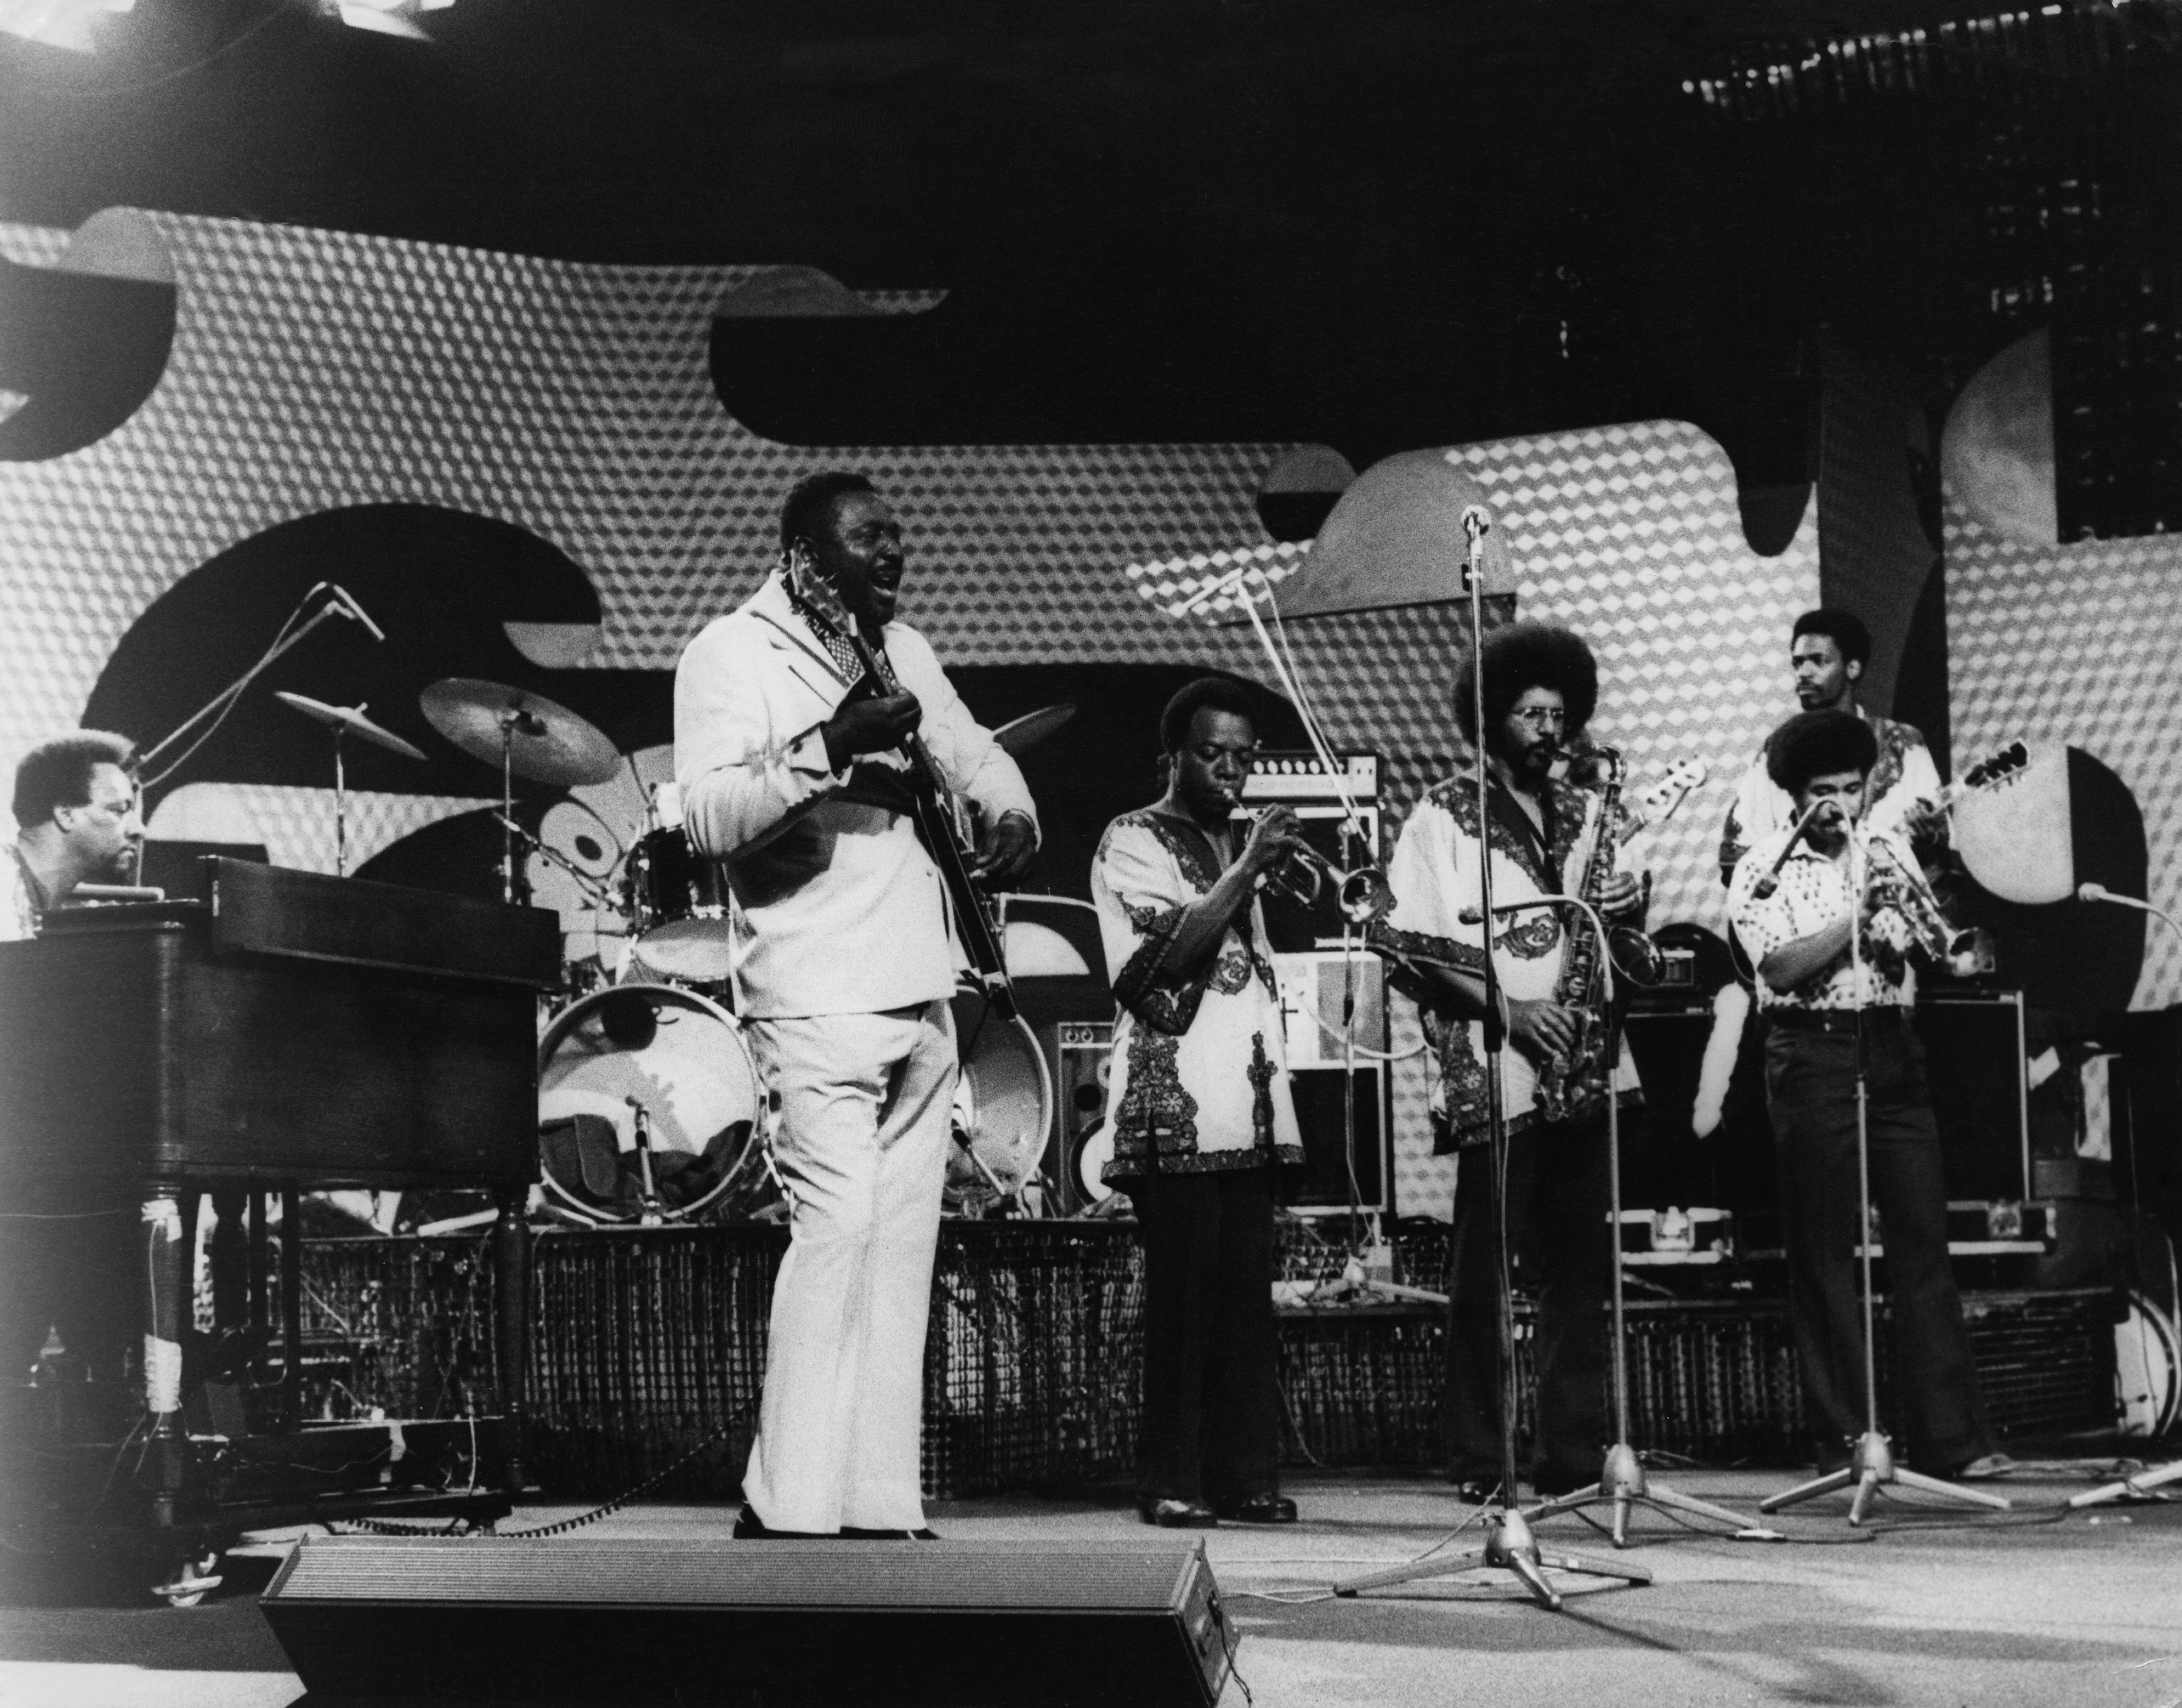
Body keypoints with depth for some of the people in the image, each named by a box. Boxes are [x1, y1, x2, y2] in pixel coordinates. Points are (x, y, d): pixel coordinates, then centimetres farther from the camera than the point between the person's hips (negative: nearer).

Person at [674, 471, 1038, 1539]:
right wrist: (829, 748, -25)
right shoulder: (732, 653, -3)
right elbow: (708, 818, -15)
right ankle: (786, 1511, -11)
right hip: (816, 998, -8)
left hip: (923, 998, 8)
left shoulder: (901, 649, 18)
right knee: (838, 1225, -17)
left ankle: (875, 1506, 12)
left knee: (902, 1242, 7)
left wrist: (1010, 815, 6)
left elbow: (972, 753, 27)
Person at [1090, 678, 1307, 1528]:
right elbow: (1171, 950, -14)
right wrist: (1249, 870, -17)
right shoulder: (1133, 842, 0)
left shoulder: (1236, 845, 22)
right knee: (1184, 1295, -7)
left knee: (1248, 1298, 4)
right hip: (1174, 1106, -7)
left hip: (1249, 1106, 7)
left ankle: (1245, 1474, 7)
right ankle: (1171, 1480, -2)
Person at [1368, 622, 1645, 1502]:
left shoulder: (1585, 812, 17)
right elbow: (1411, 945, -6)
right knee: (1483, 1271, -2)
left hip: (1588, 1067, 5)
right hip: (1495, 1073, -5)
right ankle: (1478, 1462, 3)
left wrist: (1629, 907, 0)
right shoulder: (1445, 815, 0)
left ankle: (1575, 1454, 11)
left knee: (1580, 1268, 6)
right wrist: (1506, 1005, -15)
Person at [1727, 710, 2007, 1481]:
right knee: (1824, 1251, 0)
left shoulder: (1887, 851, 13)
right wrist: (1858, 917, -20)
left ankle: (1951, 1436, 0)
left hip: (1892, 1049, 4)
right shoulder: (1763, 871, 0)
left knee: (1922, 1237, -1)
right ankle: (1844, 1438, 6)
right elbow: (1783, 967, -13)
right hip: (1812, 1055, -4)